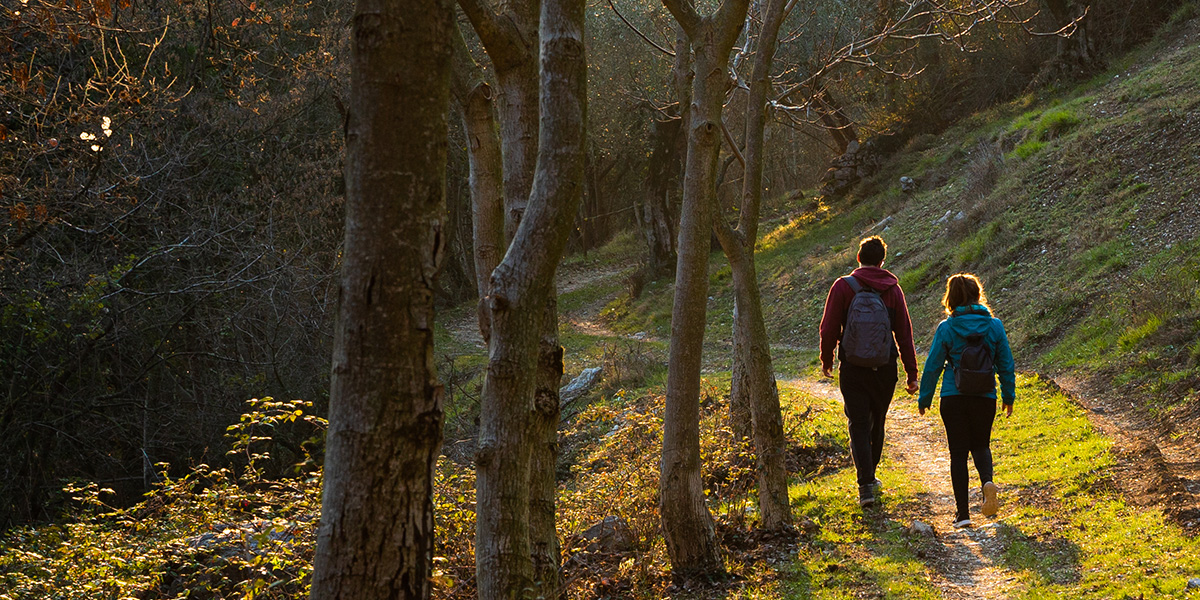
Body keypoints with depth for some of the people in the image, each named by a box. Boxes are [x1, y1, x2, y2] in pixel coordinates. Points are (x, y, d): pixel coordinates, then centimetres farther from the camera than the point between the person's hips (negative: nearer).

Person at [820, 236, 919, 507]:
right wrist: (912, 373, 5)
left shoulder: (843, 287, -6)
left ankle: (866, 486, -11)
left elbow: (829, 329, -5)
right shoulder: (893, 289, 0)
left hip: (853, 370, -2)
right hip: (884, 370, 2)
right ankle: (870, 478, 33)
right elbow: (904, 334, 0)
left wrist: (826, 359, 12)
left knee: (859, 426, 1)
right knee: (877, 423, 19)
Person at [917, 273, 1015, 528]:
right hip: (985, 398, 2)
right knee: (980, 445, 20)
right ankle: (987, 481, -12)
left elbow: (933, 366, -2)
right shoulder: (994, 326, -1)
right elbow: (1006, 364, 5)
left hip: (953, 398, -1)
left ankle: (962, 512, 4)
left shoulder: (946, 328, -6)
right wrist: (1009, 395, 18)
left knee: (958, 452, 7)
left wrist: (924, 398, 9)